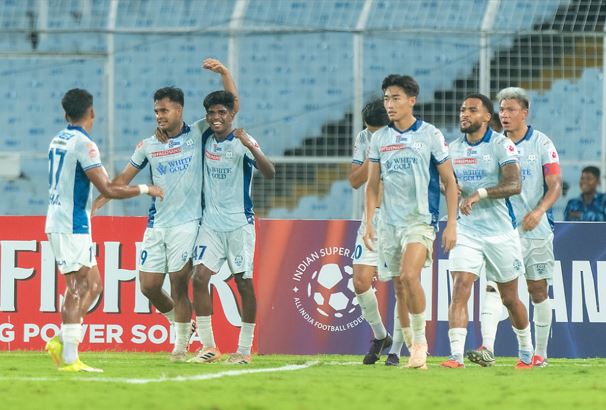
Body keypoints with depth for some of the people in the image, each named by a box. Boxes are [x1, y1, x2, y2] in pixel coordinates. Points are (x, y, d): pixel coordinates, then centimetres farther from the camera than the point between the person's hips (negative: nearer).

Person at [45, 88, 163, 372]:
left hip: (57, 220, 9)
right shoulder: (83, 144, -14)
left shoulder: (58, 140, 13)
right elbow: (108, 190, -19)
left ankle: (61, 342, 5)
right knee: (78, 288, -8)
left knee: (93, 285, 12)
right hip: (71, 226, -9)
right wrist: (145, 189, -8)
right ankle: (69, 359, -12)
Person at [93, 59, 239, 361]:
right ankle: (180, 323, 27)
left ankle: (181, 345, 7)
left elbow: (232, 107, -1)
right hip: (156, 225, 4)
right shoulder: (148, 146, 8)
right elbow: (123, 178, 14)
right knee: (149, 286, 2)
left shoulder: (196, 135, 0)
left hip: (186, 223, -4)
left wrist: (224, 73, -11)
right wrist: (94, 204, 8)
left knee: (179, 285, -6)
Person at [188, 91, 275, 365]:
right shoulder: (205, 140, 8)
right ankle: (208, 347, -4)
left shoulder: (242, 143, -8)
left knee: (243, 282, 0)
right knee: (199, 277, -9)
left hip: (239, 222, -4)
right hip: (210, 222, 4)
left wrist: (251, 147, -32)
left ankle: (244, 350, 8)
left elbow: (269, 173, -19)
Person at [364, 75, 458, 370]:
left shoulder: (430, 135, -3)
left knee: (409, 275, -24)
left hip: (420, 220, -5)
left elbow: (449, 181, 0)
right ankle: (414, 348, 18)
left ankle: (420, 340, -13)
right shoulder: (379, 139, 8)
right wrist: (368, 223, 4)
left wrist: (452, 224, -5)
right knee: (402, 287, 7)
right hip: (390, 222, 5)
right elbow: (372, 185, 14)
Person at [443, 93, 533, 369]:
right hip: (466, 232, 3)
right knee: (459, 289, -15)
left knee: (509, 298, 10)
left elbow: (514, 185, -21)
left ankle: (526, 351, 31)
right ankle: (456, 356, -20)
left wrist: (478, 194, -31)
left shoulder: (502, 145, -9)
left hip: (500, 233, -3)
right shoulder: (453, 149, 8)